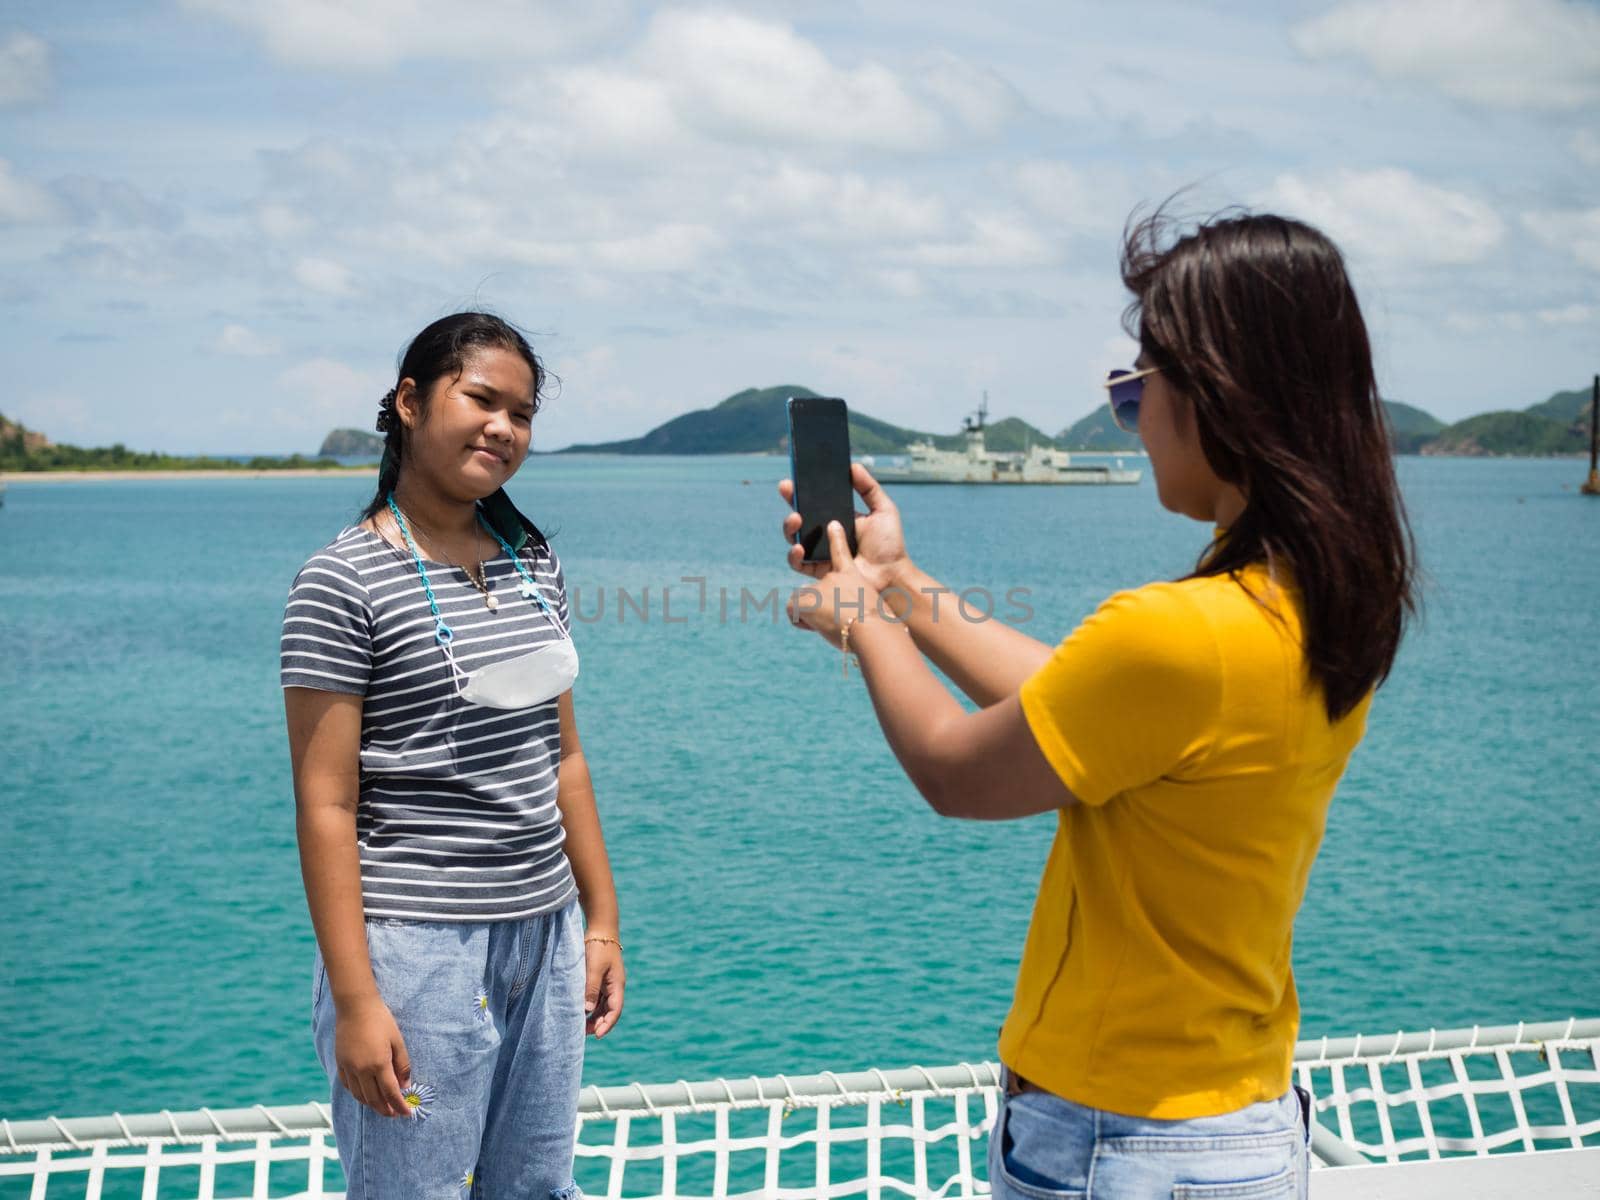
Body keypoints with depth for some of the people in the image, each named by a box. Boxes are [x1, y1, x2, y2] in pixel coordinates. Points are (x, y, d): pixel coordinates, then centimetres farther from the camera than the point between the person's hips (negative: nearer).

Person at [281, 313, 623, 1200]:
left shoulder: (533, 562, 10)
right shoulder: (345, 581, -10)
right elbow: (325, 805, -12)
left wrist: (601, 921, 12)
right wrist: (355, 1000, -16)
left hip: (544, 936, 6)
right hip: (417, 950, -6)